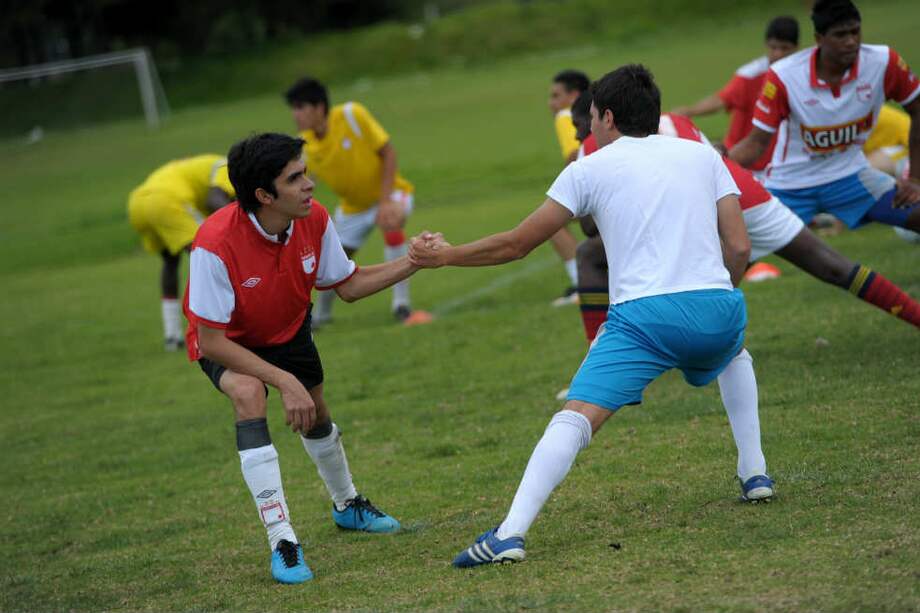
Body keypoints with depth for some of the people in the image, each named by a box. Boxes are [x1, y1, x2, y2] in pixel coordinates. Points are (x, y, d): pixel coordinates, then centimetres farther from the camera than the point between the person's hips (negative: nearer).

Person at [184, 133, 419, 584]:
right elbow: (210, 341, -35)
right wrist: (284, 381, -37)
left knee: (314, 415, 20)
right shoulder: (216, 243, -40)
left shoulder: (313, 219, -23)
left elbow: (348, 285, -6)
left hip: (288, 330, 5)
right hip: (226, 341, -5)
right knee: (248, 394, -34)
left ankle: (347, 504, 54)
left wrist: (411, 263, -18)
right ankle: (281, 542, -30)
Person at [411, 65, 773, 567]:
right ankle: (755, 475, 31)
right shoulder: (703, 155, 20)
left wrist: (444, 255, 26)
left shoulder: (590, 169, 12)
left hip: (643, 313, -4)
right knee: (735, 357, 39)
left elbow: (515, 245, 13)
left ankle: (511, 532, -27)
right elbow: (739, 248, 12)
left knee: (574, 418, -11)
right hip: (717, 306, 4)